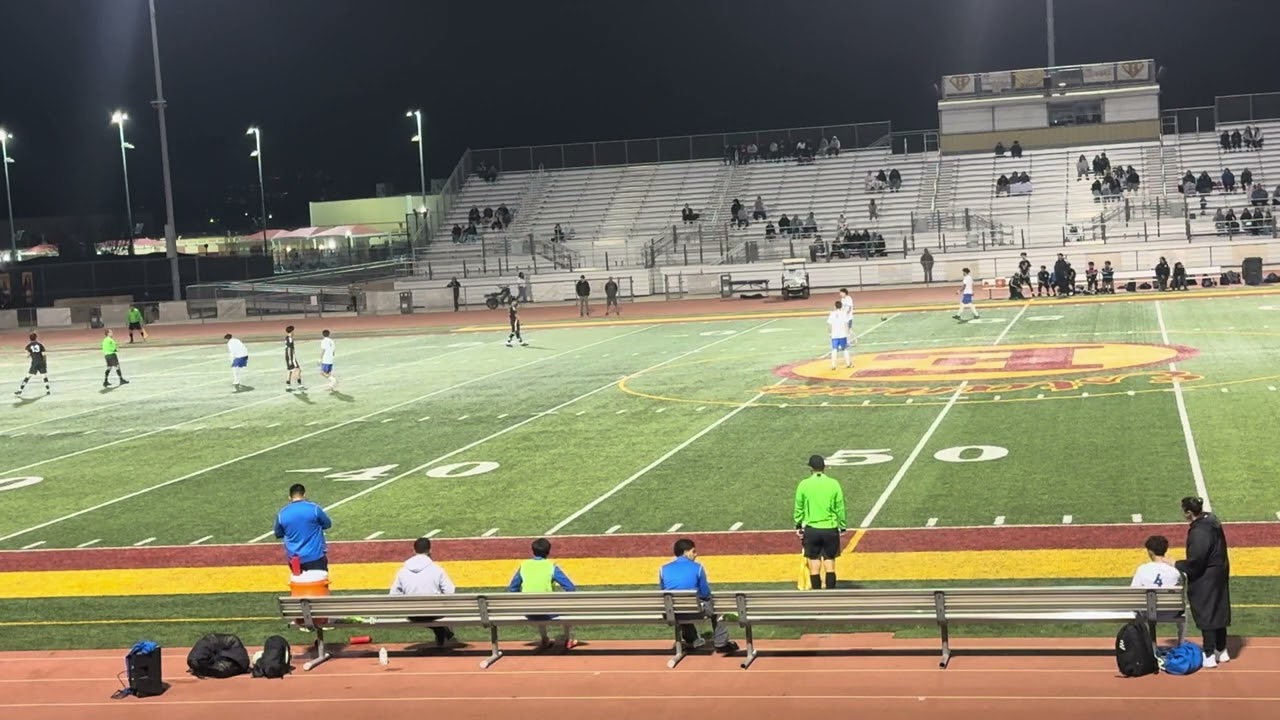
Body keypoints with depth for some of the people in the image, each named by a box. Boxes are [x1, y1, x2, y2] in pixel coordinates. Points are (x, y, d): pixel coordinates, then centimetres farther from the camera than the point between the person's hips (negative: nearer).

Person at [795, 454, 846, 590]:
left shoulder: (804, 485, -4)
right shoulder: (833, 484, -4)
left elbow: (799, 508, 3)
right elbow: (840, 508, 0)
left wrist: (798, 525, 15)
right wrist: (842, 526, 11)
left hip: (811, 529, 0)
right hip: (830, 529, 0)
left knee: (814, 566, 6)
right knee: (830, 566, 6)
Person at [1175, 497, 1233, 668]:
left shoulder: (1199, 533, -28)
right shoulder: (1211, 520, 0)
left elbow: (1194, 563, -25)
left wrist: (1175, 565, -11)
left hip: (1205, 580, -9)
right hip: (1219, 575, 9)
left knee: (1206, 615, 1)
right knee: (1218, 612, 18)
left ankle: (1210, 656, 8)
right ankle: (1222, 651, 30)